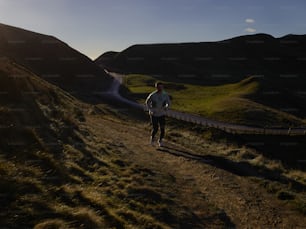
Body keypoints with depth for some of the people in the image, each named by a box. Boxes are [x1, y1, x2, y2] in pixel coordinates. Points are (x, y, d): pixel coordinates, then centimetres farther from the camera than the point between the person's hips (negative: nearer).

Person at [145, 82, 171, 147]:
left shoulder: (165, 95, -10)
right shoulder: (152, 95, -18)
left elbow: (168, 103, 6)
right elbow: (147, 102, -1)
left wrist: (166, 107, -14)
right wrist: (151, 110, -9)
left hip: (162, 114, 2)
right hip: (154, 115, -2)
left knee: (162, 129, -2)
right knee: (155, 129, -4)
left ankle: (160, 140, 25)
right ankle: (152, 137, 31)